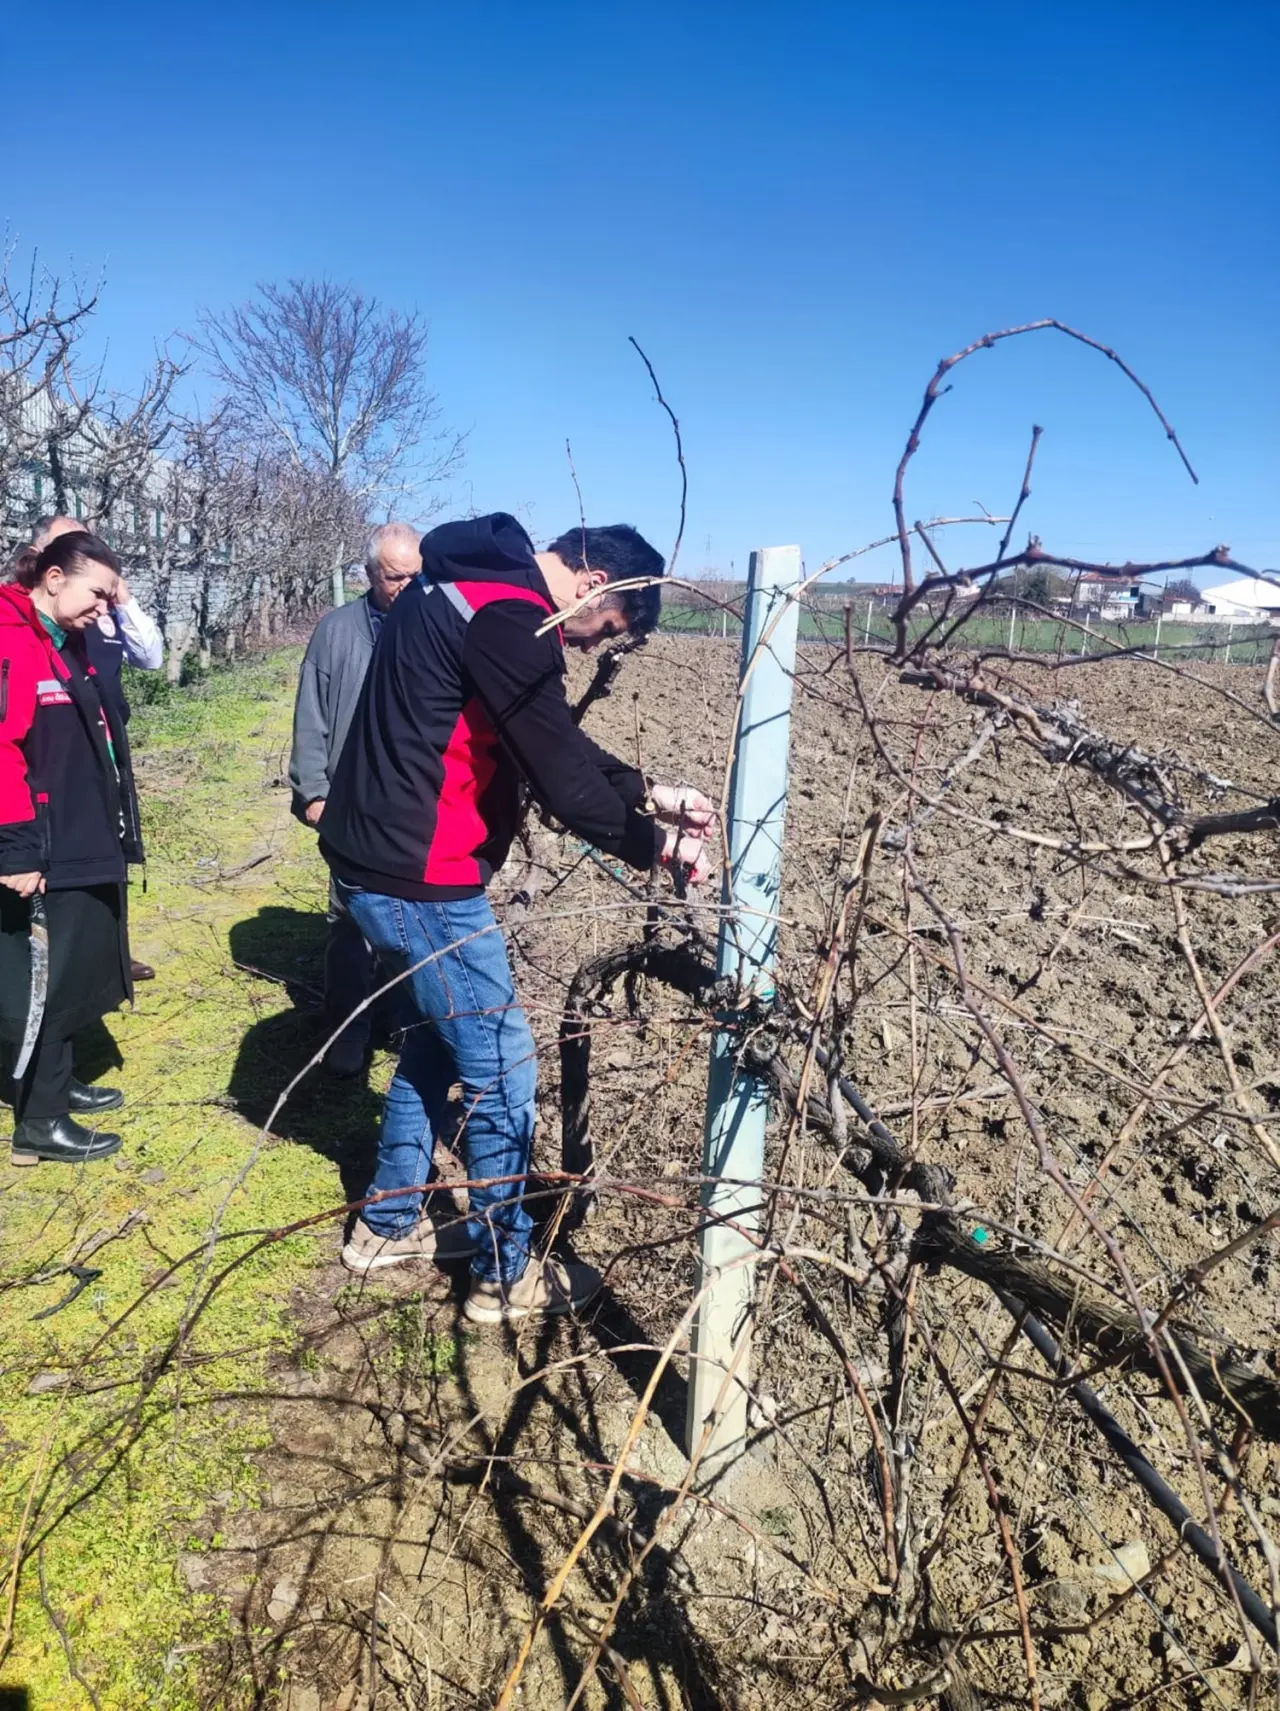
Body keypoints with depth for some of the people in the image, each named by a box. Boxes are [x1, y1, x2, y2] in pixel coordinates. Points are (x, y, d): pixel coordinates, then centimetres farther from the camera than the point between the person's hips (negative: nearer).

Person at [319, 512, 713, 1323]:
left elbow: (557, 740, 18)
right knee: (502, 1068, 2)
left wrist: (649, 793, 13)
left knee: (439, 1039, 23)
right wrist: (651, 845, -6)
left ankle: (390, 1225, 36)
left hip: (381, 860, 10)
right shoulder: (508, 617, -20)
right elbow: (559, 772, -21)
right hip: (421, 877, -10)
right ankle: (506, 1273, 18)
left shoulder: (472, 585, 14)